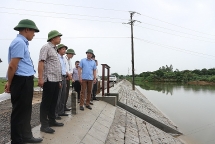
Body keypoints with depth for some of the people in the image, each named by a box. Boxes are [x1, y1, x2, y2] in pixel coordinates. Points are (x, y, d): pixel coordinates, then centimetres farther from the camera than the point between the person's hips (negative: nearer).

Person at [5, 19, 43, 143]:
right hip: (21, 81, -10)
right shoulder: (19, 42, -13)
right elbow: (13, 65, -18)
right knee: (19, 111, 3)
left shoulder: (23, 43, 18)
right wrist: (10, 83, -8)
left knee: (26, 111, 18)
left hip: (26, 81, 10)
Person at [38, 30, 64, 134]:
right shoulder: (46, 47, -5)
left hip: (56, 80, 9)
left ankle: (52, 121, 25)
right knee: (46, 102, -2)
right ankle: (44, 125, 7)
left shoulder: (54, 49, 21)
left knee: (53, 102, 14)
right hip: (49, 80, -9)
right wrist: (40, 78, -23)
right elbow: (41, 62, -15)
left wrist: (59, 80, 20)